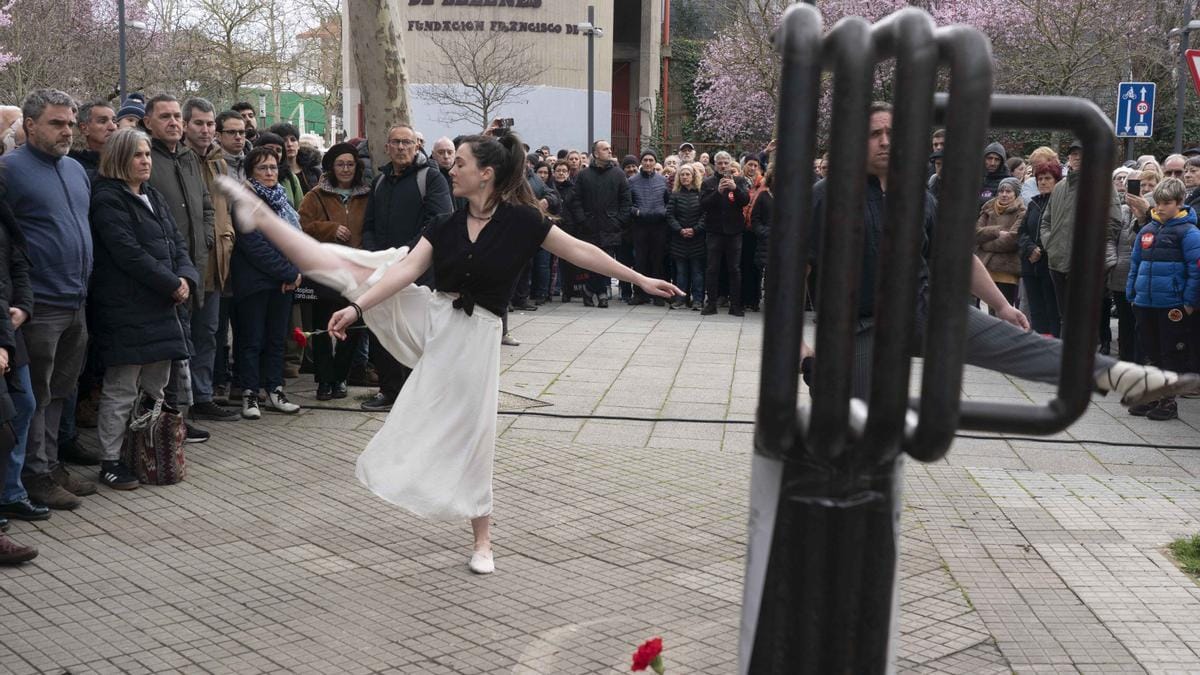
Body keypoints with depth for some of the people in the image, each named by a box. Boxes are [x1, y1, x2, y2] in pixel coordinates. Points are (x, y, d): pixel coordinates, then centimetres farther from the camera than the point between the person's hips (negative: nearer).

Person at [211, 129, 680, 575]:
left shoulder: (520, 220, -9)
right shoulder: (446, 226, 3)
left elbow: (580, 252, -5)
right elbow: (406, 270, -4)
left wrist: (640, 279, -5)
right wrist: (357, 309, -15)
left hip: (474, 334, -4)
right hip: (432, 318, 4)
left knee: (470, 434, 2)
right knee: (351, 267, -7)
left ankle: (482, 542, 17)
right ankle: (259, 218, -4)